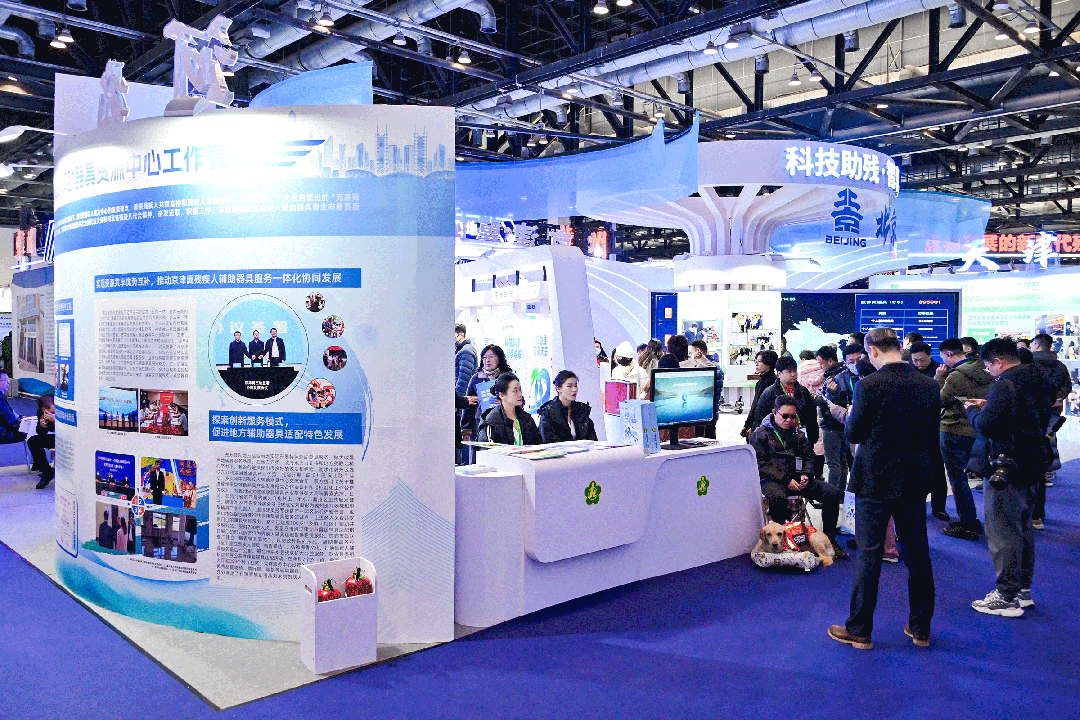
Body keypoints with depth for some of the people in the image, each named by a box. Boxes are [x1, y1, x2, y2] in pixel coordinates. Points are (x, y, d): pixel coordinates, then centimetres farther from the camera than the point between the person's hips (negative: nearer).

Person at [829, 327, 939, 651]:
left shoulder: (869, 385, -16)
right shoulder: (929, 385, 0)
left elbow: (853, 434, -10)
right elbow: (933, 436, 7)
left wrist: (850, 414, 7)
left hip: (876, 481, -5)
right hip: (915, 481, 5)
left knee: (869, 556, 3)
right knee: (917, 554, 14)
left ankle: (859, 630, 12)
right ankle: (920, 628, 25)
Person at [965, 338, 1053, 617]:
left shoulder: (1005, 385, -19)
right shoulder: (1039, 380, 11)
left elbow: (986, 425, -24)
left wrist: (972, 410, -4)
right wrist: (988, 407, 13)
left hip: (1008, 469, -10)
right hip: (1034, 466, 10)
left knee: (1002, 532, -2)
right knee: (1023, 527, 19)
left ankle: (1007, 597, 4)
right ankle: (1023, 589, 30)